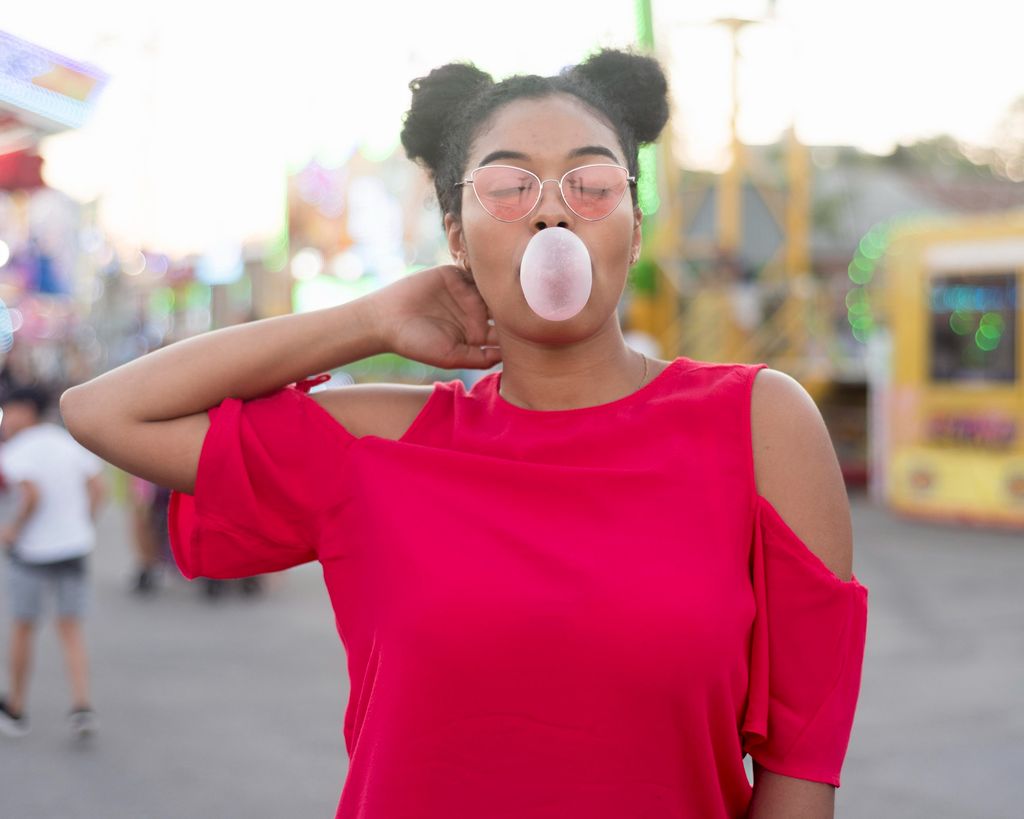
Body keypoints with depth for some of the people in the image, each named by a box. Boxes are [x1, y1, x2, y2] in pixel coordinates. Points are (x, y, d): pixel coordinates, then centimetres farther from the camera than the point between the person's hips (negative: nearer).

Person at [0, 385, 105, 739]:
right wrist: (82, 524, 9)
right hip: (74, 547, 5)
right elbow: (98, 489, 0)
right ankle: (82, 707, -5)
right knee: (71, 630, 9)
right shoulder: (71, 443, 6)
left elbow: (32, 495, -25)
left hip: (31, 551, -5)